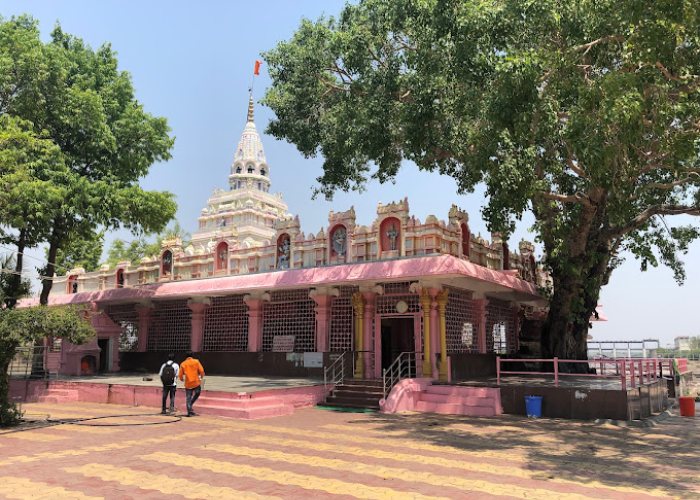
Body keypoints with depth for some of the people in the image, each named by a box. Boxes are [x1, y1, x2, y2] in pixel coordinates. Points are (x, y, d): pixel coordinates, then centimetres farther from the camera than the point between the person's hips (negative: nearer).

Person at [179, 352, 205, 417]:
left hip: (188, 383, 2)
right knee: (197, 394, 21)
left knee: (188, 398, 7)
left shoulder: (183, 364, 6)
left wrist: (182, 379, 26)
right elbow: (201, 371, -5)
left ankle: (189, 412, 5)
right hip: (196, 382, -2)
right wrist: (201, 377, 15)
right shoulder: (196, 361, 1)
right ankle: (190, 404, 5)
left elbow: (181, 375, 4)